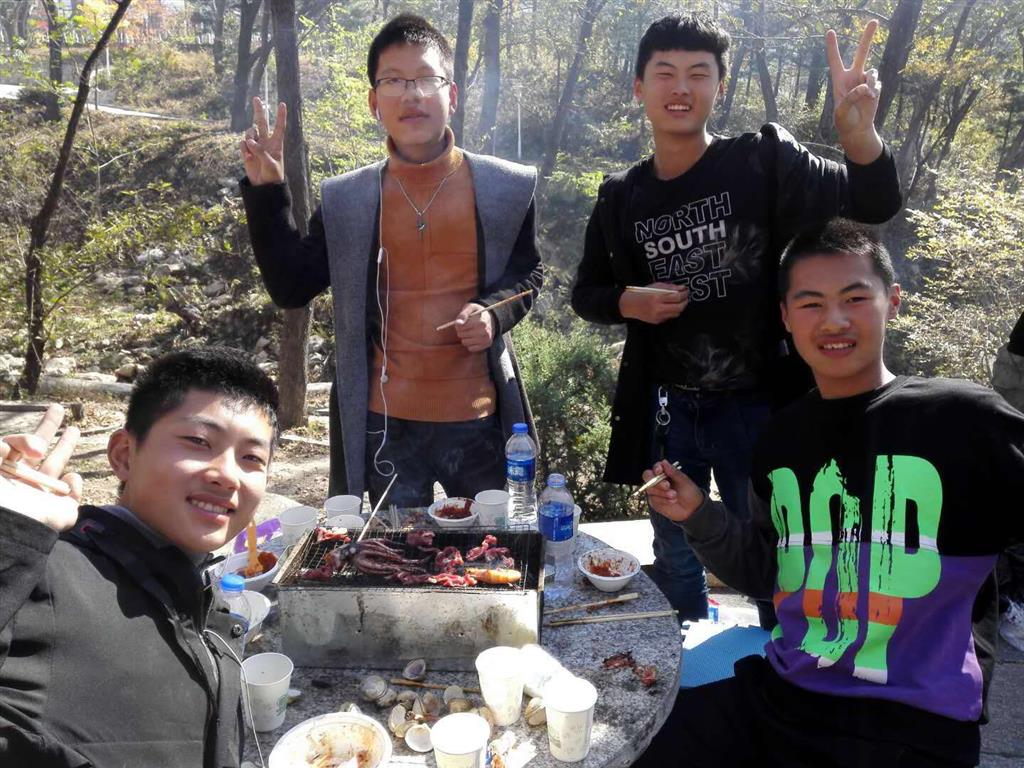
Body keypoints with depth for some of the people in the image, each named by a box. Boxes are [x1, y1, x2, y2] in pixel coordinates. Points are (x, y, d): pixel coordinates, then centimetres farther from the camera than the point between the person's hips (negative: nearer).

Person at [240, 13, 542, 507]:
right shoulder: (344, 200, 0)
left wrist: (495, 312, -14)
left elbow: (526, 275, 8)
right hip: (385, 425, 1)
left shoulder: (507, 188, -3)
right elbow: (290, 289, 2)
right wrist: (265, 191, -7)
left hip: (481, 419, 0)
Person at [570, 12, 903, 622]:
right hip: (665, 410, 3)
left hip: (756, 404, -3)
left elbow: (873, 205, -13)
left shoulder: (763, 161, -7)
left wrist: (859, 132, -33)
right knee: (675, 561, 21)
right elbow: (587, 292, 11)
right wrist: (626, 302, -12)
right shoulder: (622, 198, 1)